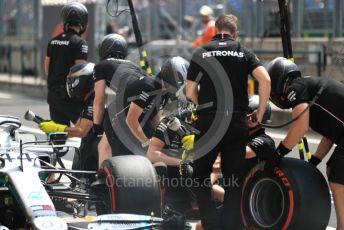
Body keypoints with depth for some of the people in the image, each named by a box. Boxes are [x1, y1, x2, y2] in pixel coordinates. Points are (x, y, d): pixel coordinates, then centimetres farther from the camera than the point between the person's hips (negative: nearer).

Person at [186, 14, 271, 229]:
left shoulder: (201, 52, 7)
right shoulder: (243, 52, 7)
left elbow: (190, 92, 5)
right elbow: (265, 79, -7)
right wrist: (260, 112, 2)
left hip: (208, 121, -1)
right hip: (237, 121, 1)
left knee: (201, 174, 12)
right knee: (234, 179, 10)